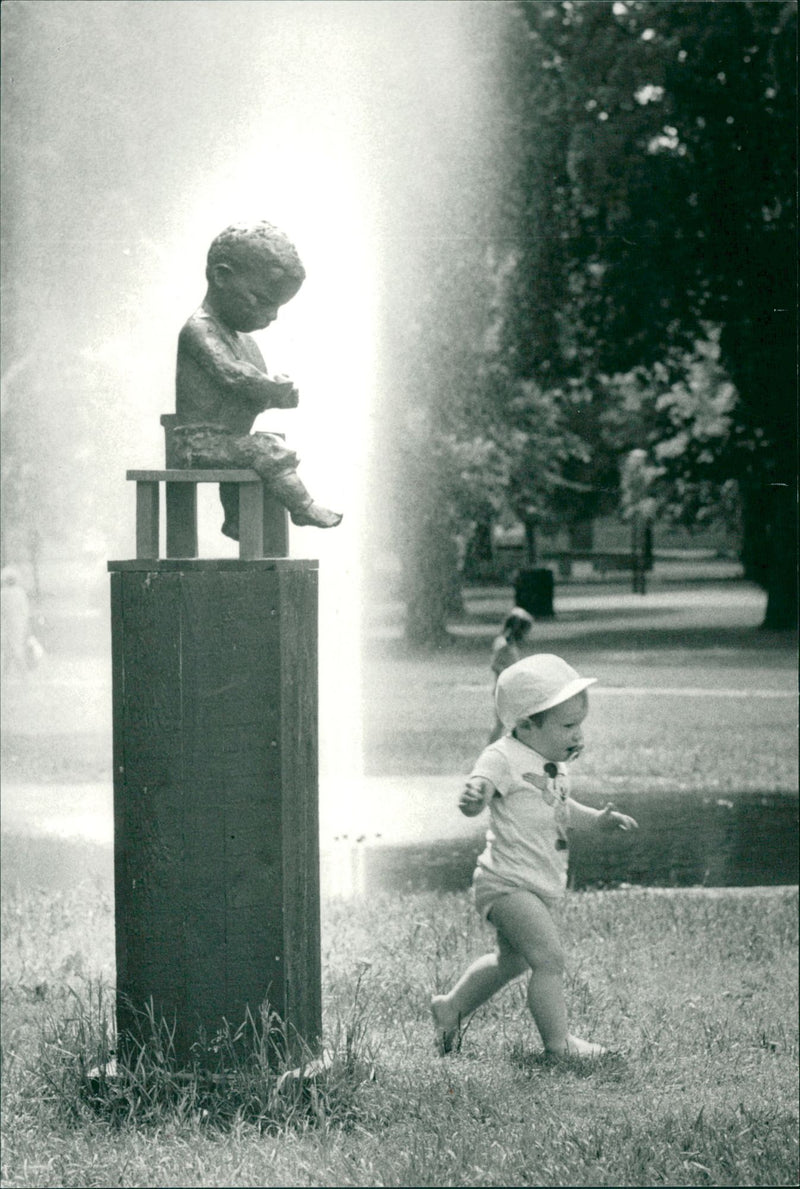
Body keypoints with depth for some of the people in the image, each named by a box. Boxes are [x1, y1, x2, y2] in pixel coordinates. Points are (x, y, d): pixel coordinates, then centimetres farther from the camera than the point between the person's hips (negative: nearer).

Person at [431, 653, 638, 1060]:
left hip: (544, 888, 10)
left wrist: (595, 819, 15)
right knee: (549, 958, -17)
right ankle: (558, 1041, -8)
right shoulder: (503, 758, -17)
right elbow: (475, 796, -33)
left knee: (511, 960, 23)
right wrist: (473, 797, -56)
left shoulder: (553, 765, 11)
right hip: (507, 884, -10)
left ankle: (450, 1007, 40)